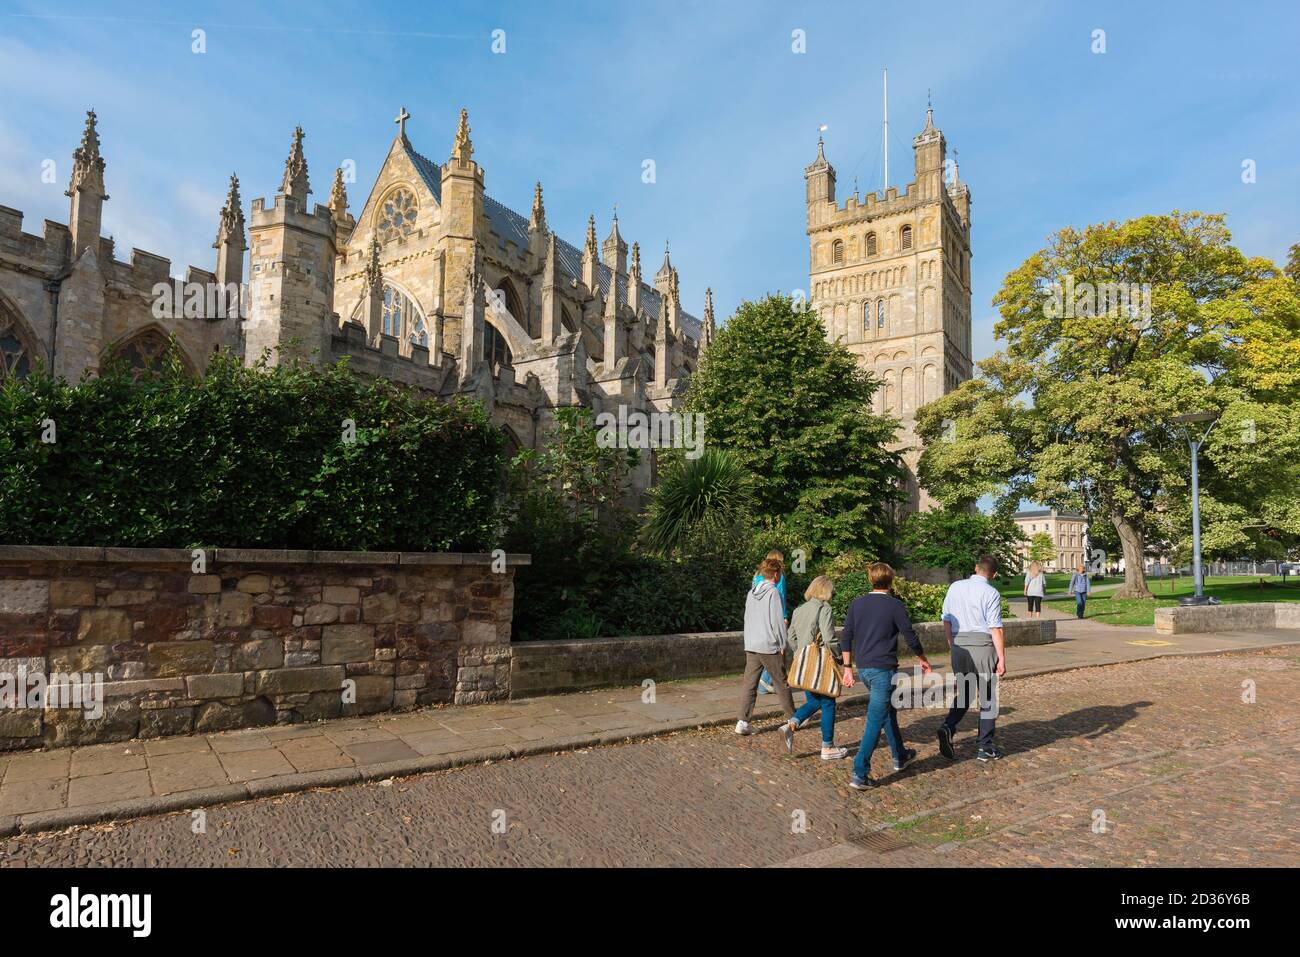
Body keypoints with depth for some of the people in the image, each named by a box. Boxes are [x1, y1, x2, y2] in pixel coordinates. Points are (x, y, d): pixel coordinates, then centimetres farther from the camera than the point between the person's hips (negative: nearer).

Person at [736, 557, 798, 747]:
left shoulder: (751, 592, 9)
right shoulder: (773, 592, -12)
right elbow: (777, 621, -15)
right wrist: (783, 644, -6)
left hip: (751, 647, 6)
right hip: (769, 646, -6)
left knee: (749, 684, 6)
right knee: (781, 683, 8)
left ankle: (743, 722, 3)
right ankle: (792, 718, 21)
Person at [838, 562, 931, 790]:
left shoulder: (857, 604, 5)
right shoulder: (895, 606, -10)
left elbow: (846, 637, 5)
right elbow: (910, 637, -5)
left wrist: (848, 667, 11)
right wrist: (924, 660, 12)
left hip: (863, 668, 6)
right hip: (883, 670, -6)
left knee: (888, 711, 25)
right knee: (875, 721, -4)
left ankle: (900, 756, 41)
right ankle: (859, 774, -7)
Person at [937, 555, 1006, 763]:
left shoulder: (955, 587, 6)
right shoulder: (991, 593, -8)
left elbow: (946, 621, 10)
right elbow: (996, 629, -11)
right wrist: (1002, 658, -6)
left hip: (959, 646, 4)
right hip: (983, 646, -4)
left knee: (964, 693, 16)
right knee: (988, 698, 10)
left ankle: (948, 727, -8)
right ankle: (986, 747, 15)